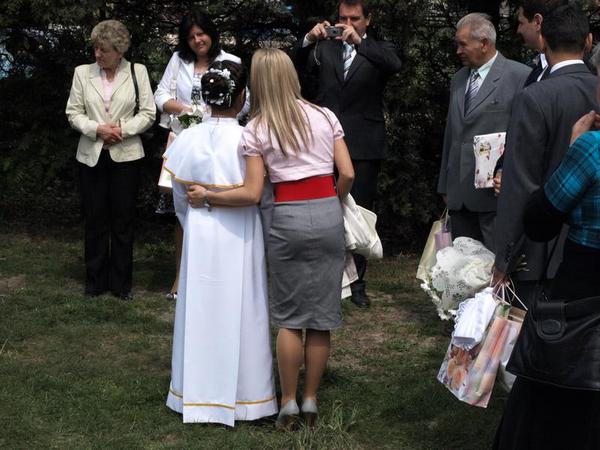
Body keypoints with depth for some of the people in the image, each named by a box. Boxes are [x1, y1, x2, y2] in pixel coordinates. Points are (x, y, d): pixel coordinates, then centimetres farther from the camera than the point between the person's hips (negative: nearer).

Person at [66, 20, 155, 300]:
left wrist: (122, 129, -14)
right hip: (91, 155, 1)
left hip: (125, 155, -1)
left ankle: (121, 282, 15)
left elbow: (147, 114, -1)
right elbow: (73, 112, 3)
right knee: (94, 220, 6)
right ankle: (96, 280, 17)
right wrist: (96, 129, -13)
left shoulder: (138, 72, 0)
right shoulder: (83, 73, 3)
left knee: (123, 220, 5)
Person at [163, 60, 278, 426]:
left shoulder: (188, 140, -5)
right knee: (241, 313, 7)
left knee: (202, 310, 12)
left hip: (200, 236, 3)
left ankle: (199, 392, 21)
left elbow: (181, 198, 5)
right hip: (241, 237, -3)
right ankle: (243, 394, 17)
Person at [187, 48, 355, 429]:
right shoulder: (325, 117, 6)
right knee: (321, 315, 9)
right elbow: (347, 175, 1)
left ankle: (288, 403, 13)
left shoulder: (255, 130, -1)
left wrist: (206, 196, 6)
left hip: (288, 219, -2)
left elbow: (252, 194, -6)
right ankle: (311, 400, 16)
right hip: (328, 215, 2)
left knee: (289, 316, 9)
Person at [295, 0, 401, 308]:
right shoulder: (324, 48, 10)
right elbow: (300, 76, -2)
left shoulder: (378, 51, 4)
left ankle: (357, 283, 14)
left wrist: (359, 41, -29)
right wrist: (308, 42, -17)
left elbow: (395, 65, -17)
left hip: (362, 147, -1)